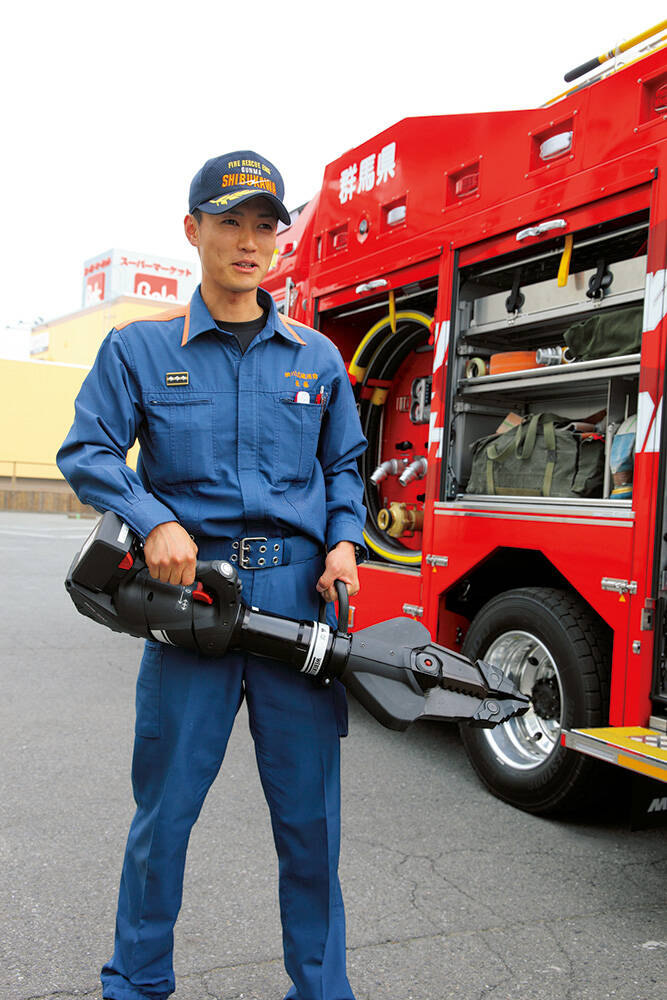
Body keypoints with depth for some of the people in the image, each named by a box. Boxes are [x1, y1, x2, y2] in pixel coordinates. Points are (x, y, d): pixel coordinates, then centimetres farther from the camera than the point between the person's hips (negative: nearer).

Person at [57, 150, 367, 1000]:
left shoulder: (317, 357, 13)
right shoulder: (140, 349, 6)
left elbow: (344, 465, 18)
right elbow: (86, 452, 1)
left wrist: (344, 541, 1)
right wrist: (155, 521, -15)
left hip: (298, 593, 2)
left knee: (309, 809, 9)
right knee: (164, 807, 8)